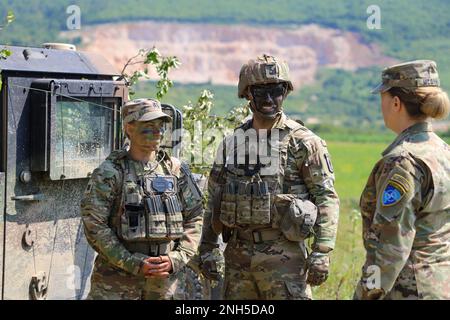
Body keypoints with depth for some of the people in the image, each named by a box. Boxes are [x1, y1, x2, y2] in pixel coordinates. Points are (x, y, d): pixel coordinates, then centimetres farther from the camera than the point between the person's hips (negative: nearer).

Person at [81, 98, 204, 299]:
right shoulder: (109, 173, -4)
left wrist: (176, 259, -6)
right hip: (117, 280, -3)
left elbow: (195, 217, 8)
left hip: (166, 278, 3)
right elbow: (94, 226, -9)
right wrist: (133, 263, -15)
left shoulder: (176, 170, 8)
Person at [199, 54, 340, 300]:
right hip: (237, 254, 5)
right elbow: (214, 199, 16)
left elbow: (326, 198, -6)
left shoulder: (303, 143, -4)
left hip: (283, 255, -5)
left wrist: (321, 252, -14)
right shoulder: (231, 144, 10)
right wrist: (206, 249, 12)